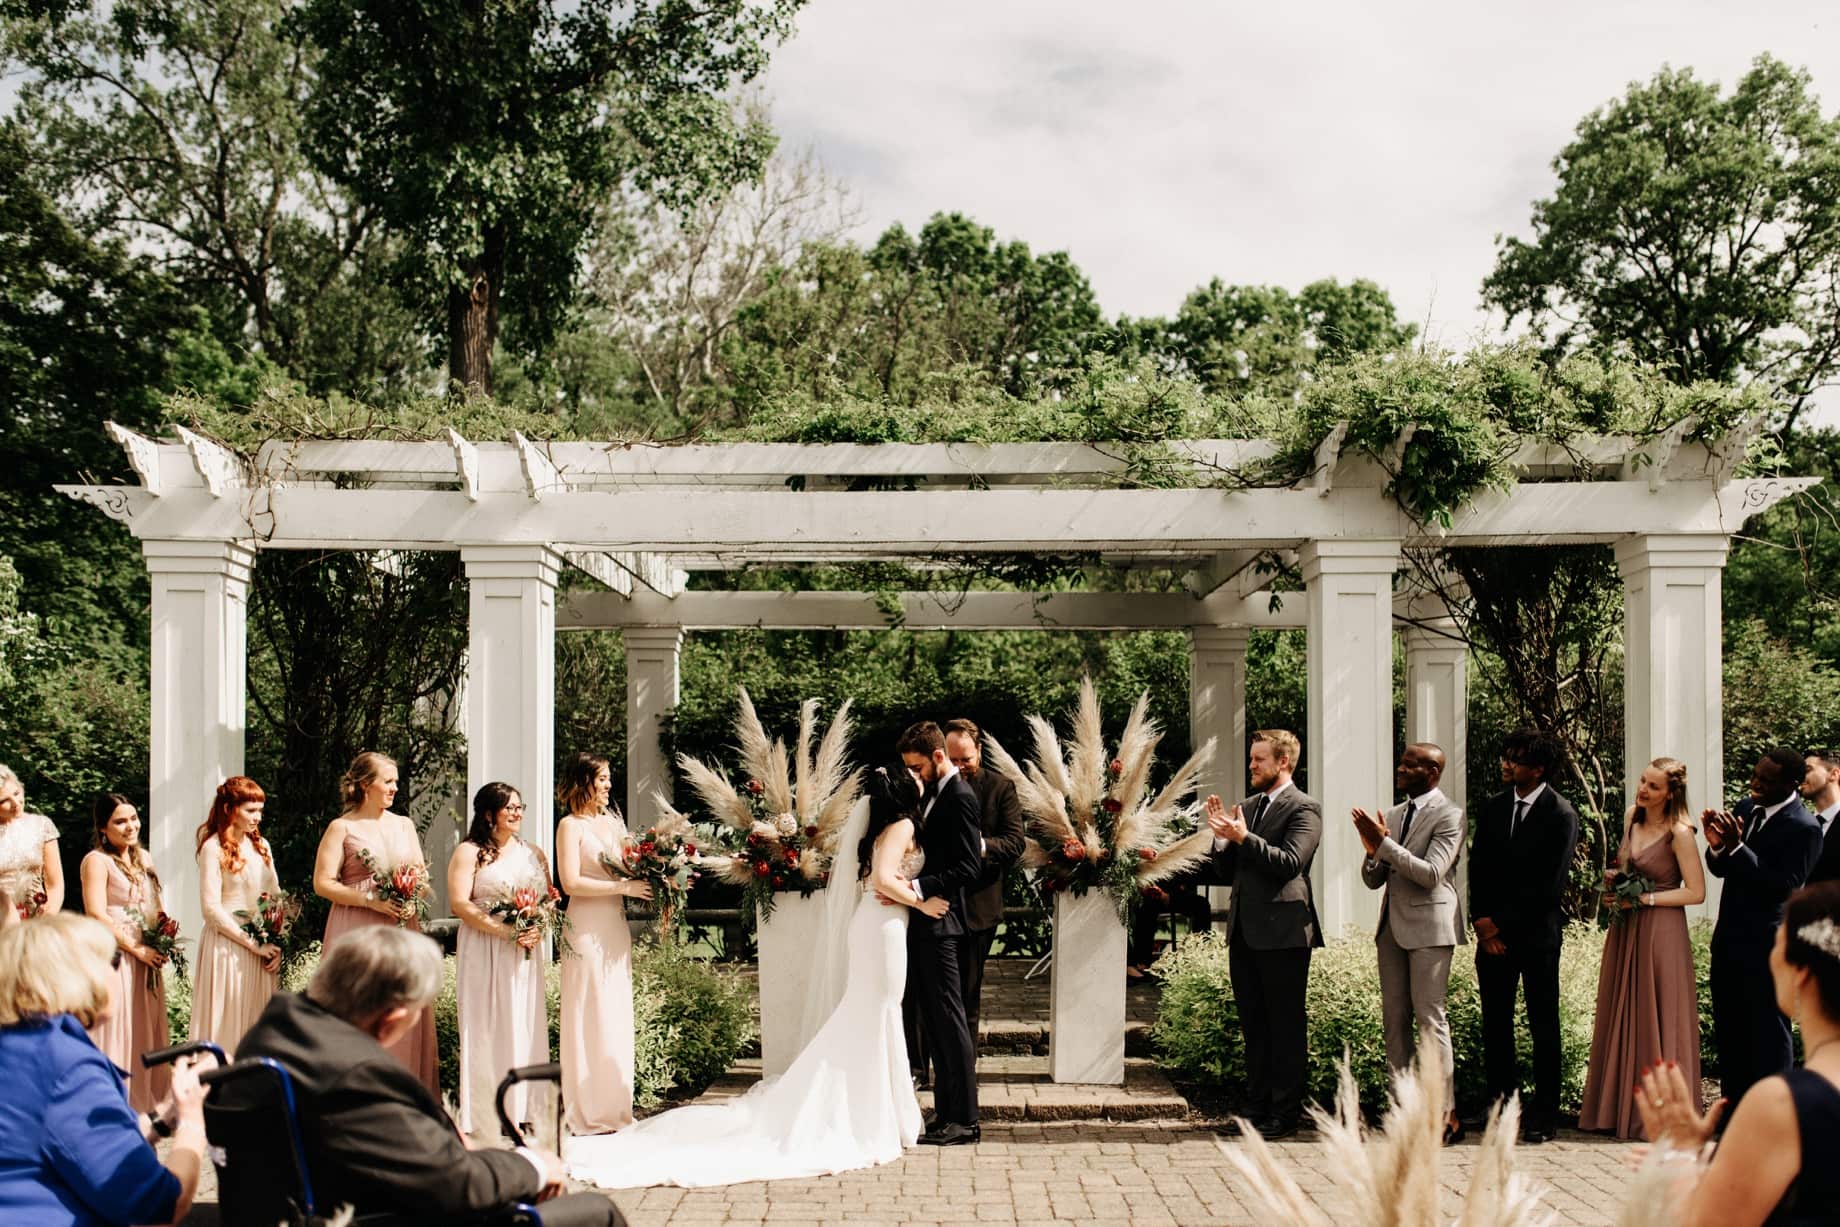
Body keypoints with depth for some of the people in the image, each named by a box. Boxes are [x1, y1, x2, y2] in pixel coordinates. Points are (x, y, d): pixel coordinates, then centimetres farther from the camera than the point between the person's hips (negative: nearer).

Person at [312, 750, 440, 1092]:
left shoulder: (404, 825, 15)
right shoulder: (342, 828, 0)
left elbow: (423, 873, 18)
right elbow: (323, 884, -6)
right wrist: (373, 901, -15)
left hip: (401, 931, 5)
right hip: (357, 932, -4)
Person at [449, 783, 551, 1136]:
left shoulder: (533, 854, 16)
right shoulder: (469, 853, 0)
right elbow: (460, 903, -9)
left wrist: (538, 930, -6)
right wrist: (506, 931, -17)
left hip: (526, 953, 5)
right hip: (484, 952, -4)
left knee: (526, 1030, 3)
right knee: (487, 1030, -5)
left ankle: (524, 1113, 8)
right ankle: (485, 1117, 0)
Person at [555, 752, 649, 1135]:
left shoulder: (614, 822, 14)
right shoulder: (571, 825, -5)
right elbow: (571, 883, -15)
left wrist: (645, 882, 1)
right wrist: (622, 887, -16)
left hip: (616, 927, 7)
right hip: (586, 928, -7)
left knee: (617, 1016, 8)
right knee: (589, 1018, -3)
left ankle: (615, 1108, 15)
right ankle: (586, 1113, 3)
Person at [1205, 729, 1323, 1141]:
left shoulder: (1304, 808, -7)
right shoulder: (1246, 807, 15)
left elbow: (1290, 863, -19)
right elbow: (1226, 871, 15)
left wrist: (1243, 837, -23)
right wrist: (1221, 837, -2)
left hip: (1283, 931, -7)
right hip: (1244, 931, 8)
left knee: (1286, 1026, -1)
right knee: (1254, 1025, 13)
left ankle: (1286, 1112, 5)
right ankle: (1258, 1105, 21)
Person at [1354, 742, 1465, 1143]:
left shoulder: (1448, 815, -7)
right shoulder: (1393, 815, 15)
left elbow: (1430, 874, -18)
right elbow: (1373, 880, 14)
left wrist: (1384, 844, -19)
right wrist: (1372, 850, -7)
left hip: (1428, 926, -8)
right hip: (1393, 926, 8)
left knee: (1431, 1018, -8)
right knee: (1394, 1019, 8)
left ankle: (1445, 1114, -4)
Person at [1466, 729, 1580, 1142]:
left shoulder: (1560, 814, -6)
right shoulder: (1493, 808, 11)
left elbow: (1550, 884, -10)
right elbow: (1478, 869, 12)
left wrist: (1501, 923, -10)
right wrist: (1482, 921, -2)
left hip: (1536, 933, -5)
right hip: (1493, 933, 5)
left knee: (1543, 1026, 2)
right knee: (1495, 1024, 5)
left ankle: (1544, 1116, 7)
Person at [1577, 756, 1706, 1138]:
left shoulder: (1679, 833, -14)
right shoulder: (1632, 817, 7)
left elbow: (1696, 892, -14)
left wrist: (1645, 898, -16)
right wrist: (1615, 880, 3)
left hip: (1660, 934, -7)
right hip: (1625, 933, 7)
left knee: (1657, 1022, -1)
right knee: (1621, 1018, 10)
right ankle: (1623, 1109, 19)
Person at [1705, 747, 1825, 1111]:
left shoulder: (1803, 829, -16)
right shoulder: (1746, 808, 7)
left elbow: (1784, 887, -24)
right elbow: (1720, 870, 12)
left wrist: (1737, 848, -29)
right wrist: (1717, 847, -11)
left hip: (1766, 946, -8)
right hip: (1729, 939, 8)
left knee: (1768, 1034, 1)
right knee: (1728, 1029, 15)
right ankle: (1735, 1109, 26)